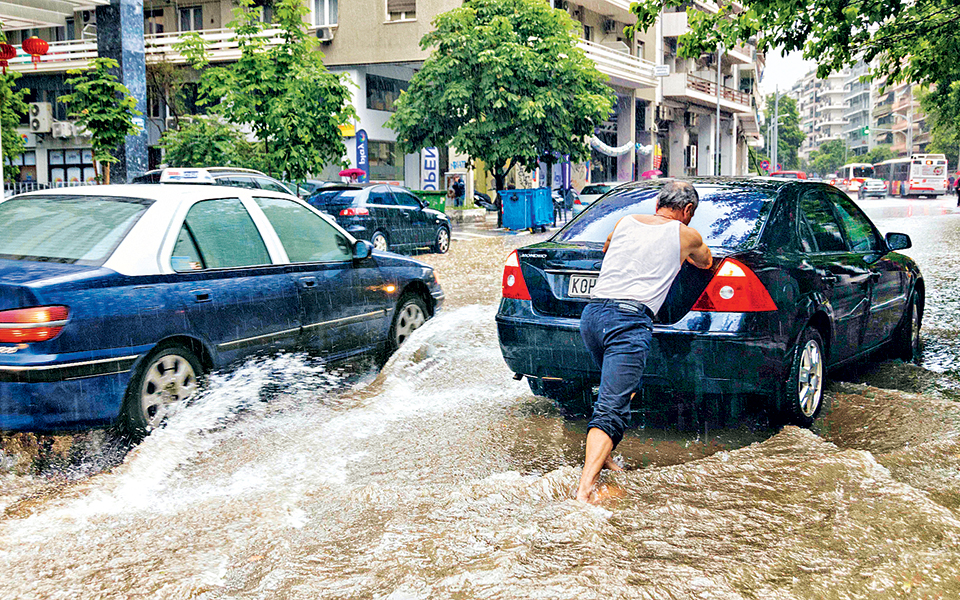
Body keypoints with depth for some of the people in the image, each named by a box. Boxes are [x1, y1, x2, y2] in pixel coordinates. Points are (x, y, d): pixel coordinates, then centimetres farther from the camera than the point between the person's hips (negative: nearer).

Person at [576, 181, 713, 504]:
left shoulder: (625, 222, 21)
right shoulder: (685, 235, 12)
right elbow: (706, 263, 35)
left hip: (592, 314, 6)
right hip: (630, 320, -5)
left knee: (620, 389, 29)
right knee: (611, 411, -13)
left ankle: (603, 458, 26)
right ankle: (586, 486, -29)